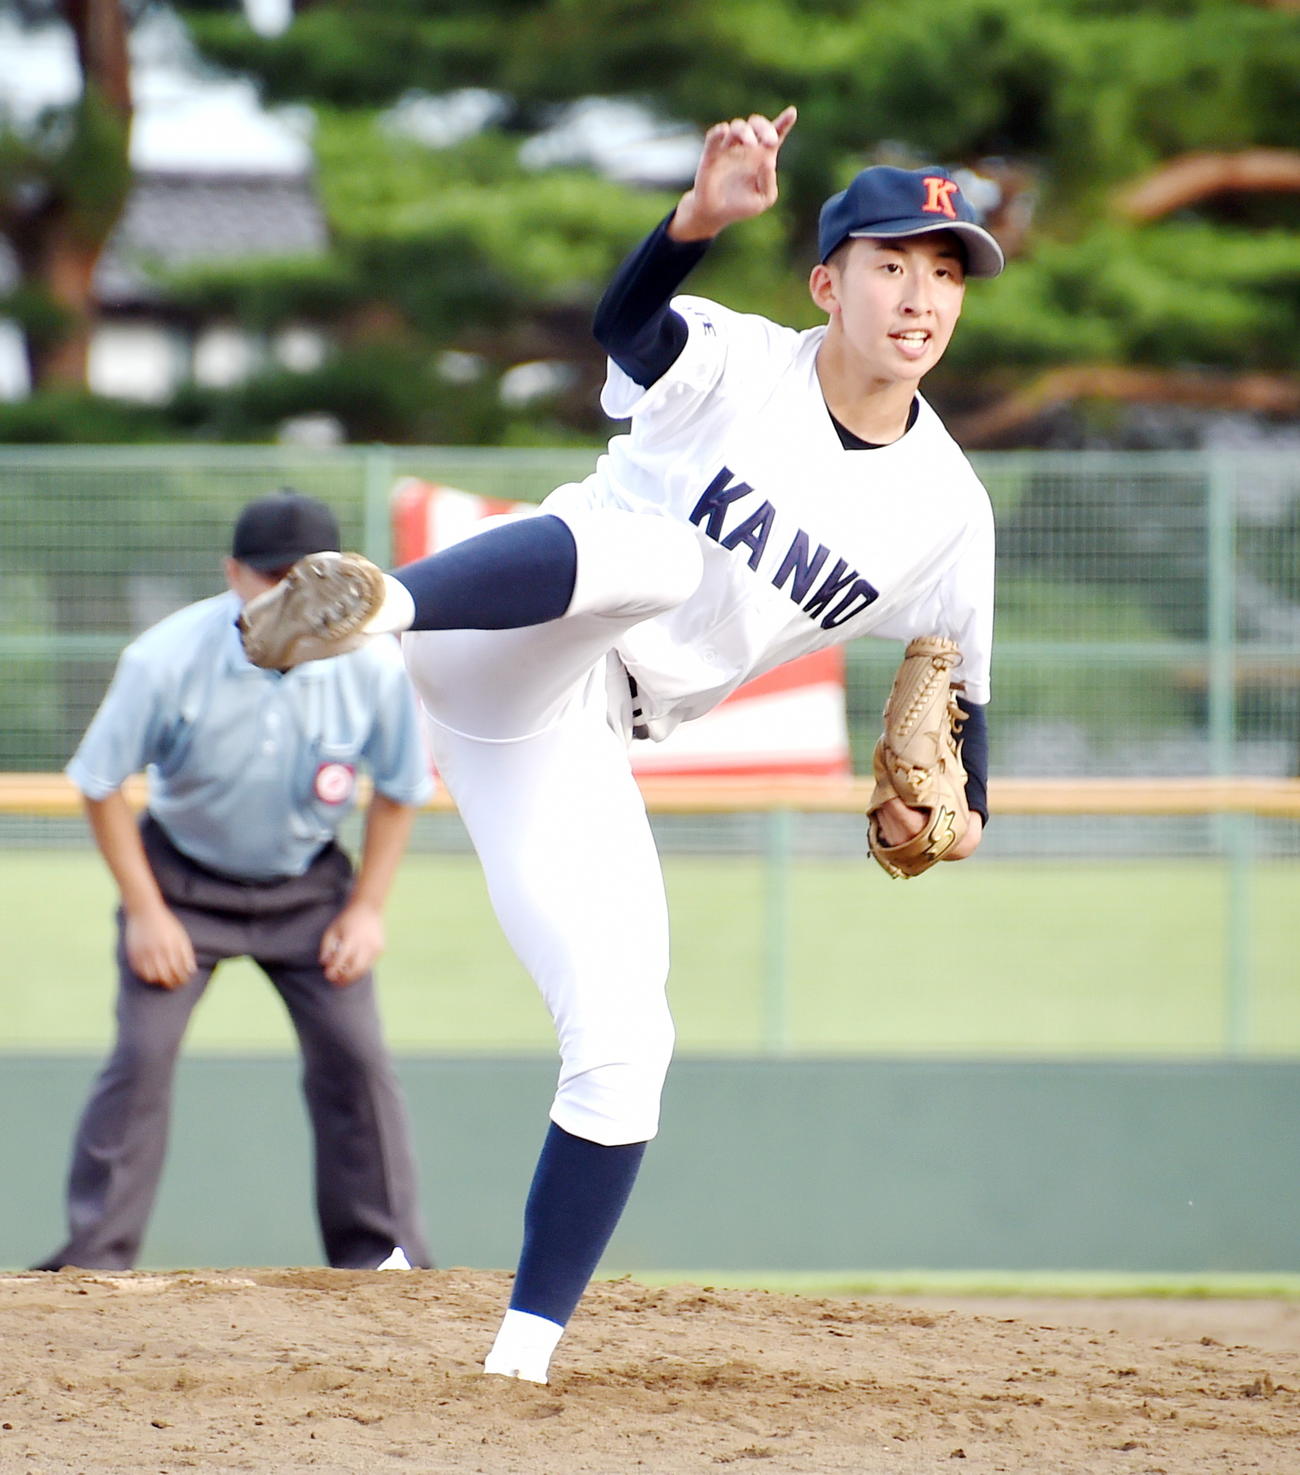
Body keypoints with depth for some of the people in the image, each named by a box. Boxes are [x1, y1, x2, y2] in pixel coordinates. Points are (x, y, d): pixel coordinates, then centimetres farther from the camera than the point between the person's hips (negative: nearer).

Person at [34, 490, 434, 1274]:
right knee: (143, 1055, -10)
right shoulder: (166, 660, -26)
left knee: (356, 1053, -7)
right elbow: (100, 783, -12)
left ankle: (386, 1256, 4)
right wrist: (146, 913, -12)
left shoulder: (374, 666, -21)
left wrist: (368, 907, -5)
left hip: (309, 884, 2)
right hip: (184, 878, -1)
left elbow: (401, 788, -2)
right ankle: (93, 1261, -4)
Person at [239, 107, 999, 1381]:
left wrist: (948, 802, -6)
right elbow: (626, 321, -30)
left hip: (576, 744, 5)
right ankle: (380, 603, -65)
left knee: (622, 1048, -5)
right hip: (503, 645, -5)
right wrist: (702, 215, -51)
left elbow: (957, 685, 16)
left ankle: (526, 1352, 4)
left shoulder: (946, 507, 5)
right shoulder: (733, 365, -7)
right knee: (648, 550, -38)